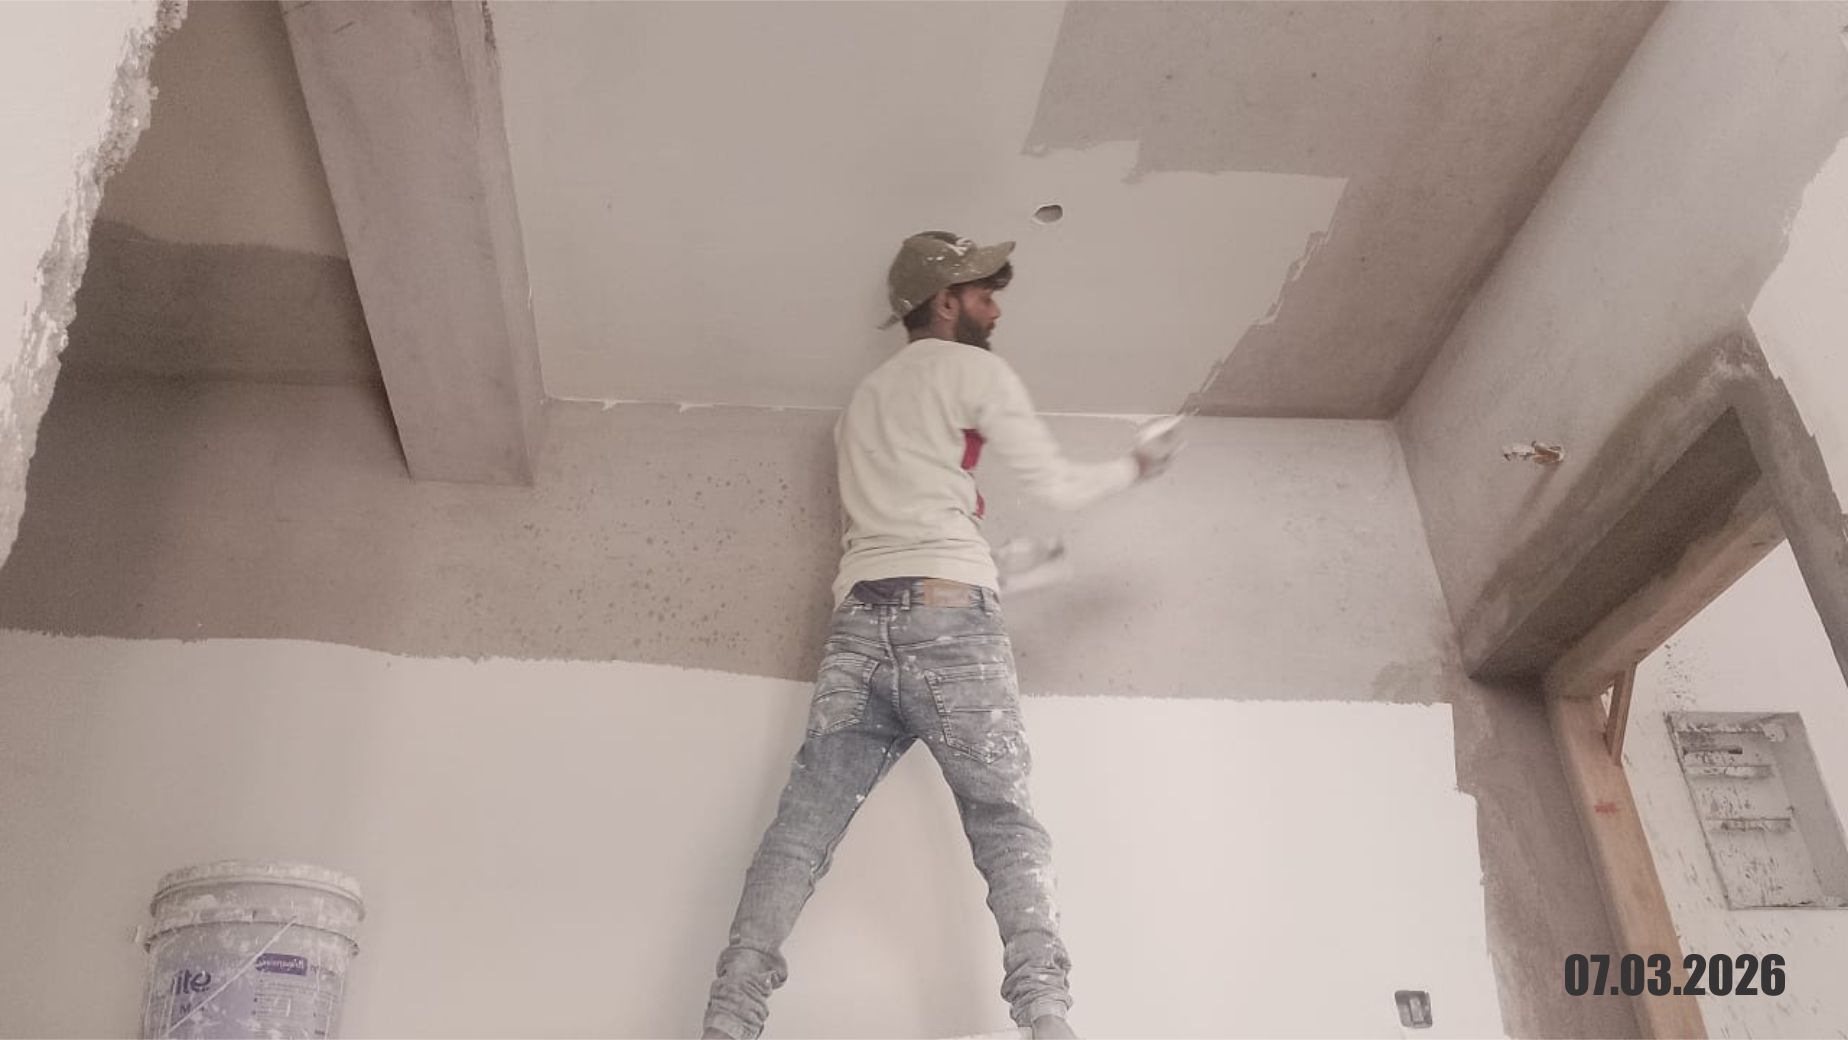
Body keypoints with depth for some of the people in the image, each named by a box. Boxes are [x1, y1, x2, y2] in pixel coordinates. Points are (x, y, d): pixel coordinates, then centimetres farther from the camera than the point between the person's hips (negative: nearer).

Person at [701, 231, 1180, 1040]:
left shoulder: (863, 400, 30)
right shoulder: (975, 370, 9)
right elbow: (1054, 487, 7)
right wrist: (1135, 466, 24)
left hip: (859, 620, 6)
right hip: (948, 616, -5)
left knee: (802, 823, -2)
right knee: (1005, 823, -5)